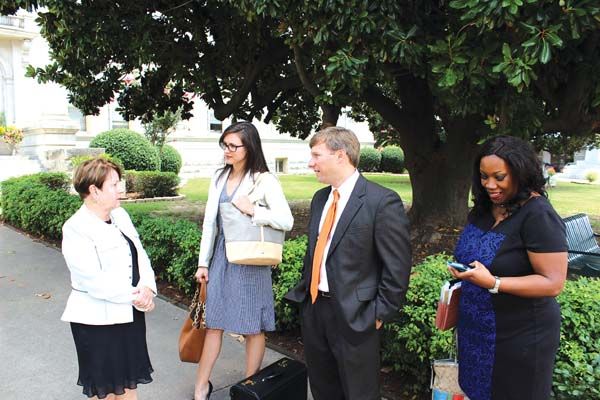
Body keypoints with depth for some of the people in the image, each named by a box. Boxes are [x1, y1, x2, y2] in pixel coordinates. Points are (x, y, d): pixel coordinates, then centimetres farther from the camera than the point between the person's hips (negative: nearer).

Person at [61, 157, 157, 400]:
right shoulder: (76, 229, -16)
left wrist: (147, 288, -12)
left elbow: (140, 255, 5)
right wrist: (133, 296, -19)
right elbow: (93, 281, -23)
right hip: (98, 320, -6)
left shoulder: (120, 215, 6)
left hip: (130, 314, 7)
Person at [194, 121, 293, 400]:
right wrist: (203, 262, 9)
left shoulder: (264, 180, -10)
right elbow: (209, 222, 9)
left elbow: (286, 221, -15)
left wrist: (253, 210, -22)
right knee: (213, 322, 13)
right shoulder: (219, 177, 7)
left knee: (252, 327, 8)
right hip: (221, 255, 5)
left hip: (249, 260, -5)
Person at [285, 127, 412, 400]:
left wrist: (380, 313, -13)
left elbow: (397, 267, -14)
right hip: (312, 307, 7)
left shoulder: (382, 201, -16)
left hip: (354, 316, -7)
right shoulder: (320, 198, 9)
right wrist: (304, 290, 12)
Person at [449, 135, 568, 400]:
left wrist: (493, 283, -32)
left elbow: (553, 283, -23)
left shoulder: (538, 216, -21)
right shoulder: (483, 209, 3)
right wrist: (464, 275, 0)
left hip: (520, 336, -7)